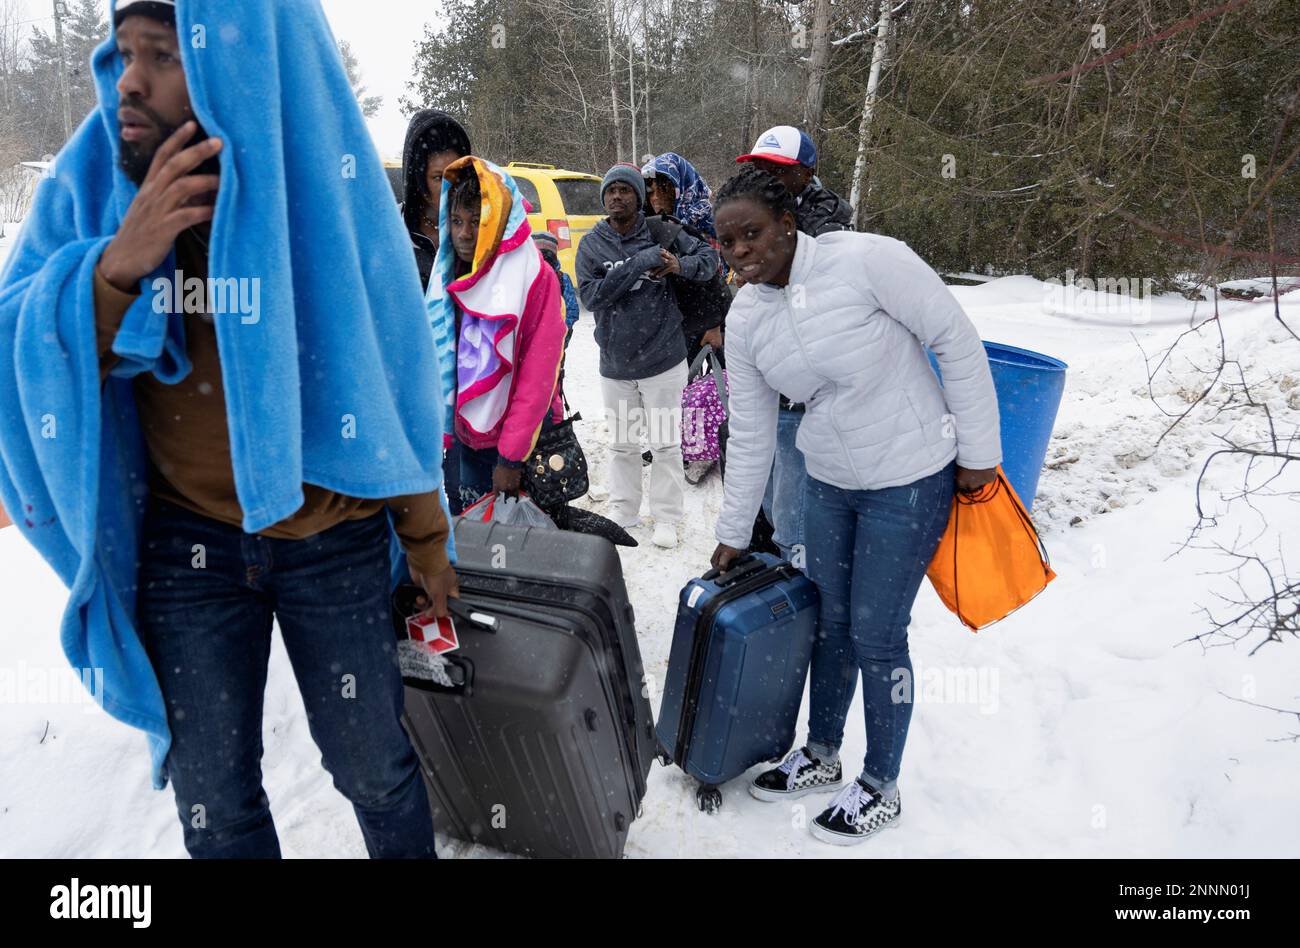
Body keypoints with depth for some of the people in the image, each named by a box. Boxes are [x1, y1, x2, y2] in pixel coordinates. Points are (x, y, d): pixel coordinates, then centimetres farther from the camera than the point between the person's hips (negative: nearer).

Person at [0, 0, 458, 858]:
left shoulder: (321, 189, -12)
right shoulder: (95, 180, -6)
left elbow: (394, 375, -5)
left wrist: (426, 537, 2)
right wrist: (118, 265, -29)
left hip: (333, 537, -2)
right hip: (184, 539, 2)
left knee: (375, 767, 14)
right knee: (211, 800, 17)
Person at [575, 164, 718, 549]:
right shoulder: (592, 244, 0)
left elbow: (709, 256, 1)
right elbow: (590, 296, -13)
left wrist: (681, 265, -21)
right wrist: (638, 265, -22)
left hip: (663, 361, -2)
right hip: (615, 364, 2)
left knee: (665, 443, 5)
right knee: (622, 444, 15)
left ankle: (666, 517, 18)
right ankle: (623, 511, 30)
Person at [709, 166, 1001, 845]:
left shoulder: (868, 260, -21)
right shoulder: (745, 318, -2)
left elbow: (956, 341, -15)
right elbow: (750, 434, 5)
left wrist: (978, 452, -12)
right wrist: (732, 533, 10)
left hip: (909, 481, -6)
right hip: (828, 482, 6)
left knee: (875, 637, 2)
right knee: (828, 623, 16)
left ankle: (881, 789, 25)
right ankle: (820, 757, 39)